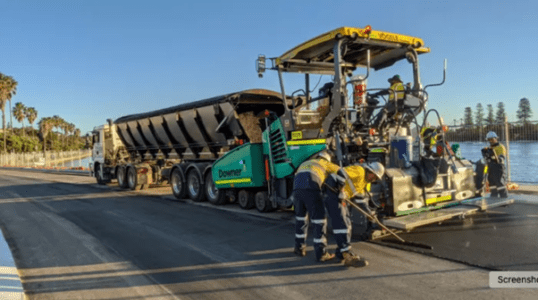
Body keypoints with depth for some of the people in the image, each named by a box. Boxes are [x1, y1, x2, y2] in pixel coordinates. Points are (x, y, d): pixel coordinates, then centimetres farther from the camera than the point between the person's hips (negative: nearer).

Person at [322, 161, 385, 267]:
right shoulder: (359, 170, -12)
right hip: (332, 191, -11)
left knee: (347, 223, 13)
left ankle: (341, 252, 23)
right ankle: (347, 256, -18)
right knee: (341, 223, -16)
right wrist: (341, 191, -24)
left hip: (340, 197, 11)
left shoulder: (364, 181, 19)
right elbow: (342, 172, -26)